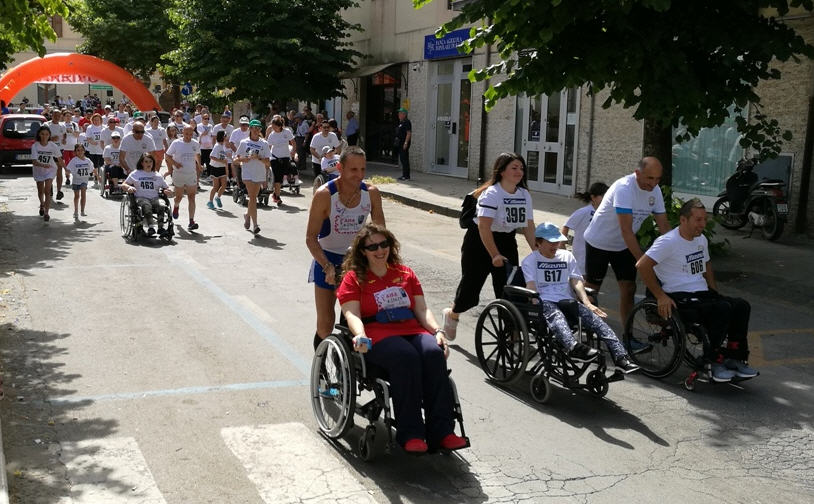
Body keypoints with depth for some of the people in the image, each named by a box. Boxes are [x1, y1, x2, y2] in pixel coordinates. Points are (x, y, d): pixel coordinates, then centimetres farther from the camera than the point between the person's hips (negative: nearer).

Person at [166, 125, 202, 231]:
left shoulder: (195, 144, 2)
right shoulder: (176, 143, -6)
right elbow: (168, 156, 1)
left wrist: (198, 166, 22)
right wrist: (174, 163, -15)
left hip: (192, 175, 1)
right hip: (179, 174, -1)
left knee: (191, 197, -8)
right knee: (179, 196, 11)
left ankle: (191, 221, -12)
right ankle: (175, 207, 48)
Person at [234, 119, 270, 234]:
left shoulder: (264, 144, 5)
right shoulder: (244, 142, 4)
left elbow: (267, 162, 2)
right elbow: (237, 158, 7)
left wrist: (258, 157, -16)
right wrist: (246, 158, -12)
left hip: (260, 174, 2)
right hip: (247, 173, -2)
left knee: (253, 197, 12)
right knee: (252, 197, -12)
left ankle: (247, 215, 41)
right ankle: (255, 224, -14)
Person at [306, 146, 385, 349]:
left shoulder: (371, 193, -10)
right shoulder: (324, 195, -21)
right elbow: (311, 237, -18)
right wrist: (328, 267, -29)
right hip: (327, 259, -3)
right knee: (325, 324, -1)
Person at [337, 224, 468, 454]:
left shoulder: (405, 273, 23)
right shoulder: (353, 279, 12)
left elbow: (422, 309, 18)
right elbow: (352, 314, -1)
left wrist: (438, 331, -1)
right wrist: (360, 336, -23)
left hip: (413, 331, 4)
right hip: (378, 336, -4)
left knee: (434, 353, -30)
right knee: (407, 357, -36)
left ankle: (441, 432, -32)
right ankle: (410, 434, -32)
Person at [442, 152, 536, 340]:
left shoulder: (524, 195, 2)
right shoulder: (491, 193, -19)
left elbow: (528, 226, 6)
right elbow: (484, 227, -26)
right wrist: (495, 255, -31)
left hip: (507, 241, 6)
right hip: (479, 242, -6)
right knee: (471, 283, 3)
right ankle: (452, 314, 32)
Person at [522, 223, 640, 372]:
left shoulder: (567, 256, 24)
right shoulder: (530, 260, 12)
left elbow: (576, 281, 11)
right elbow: (531, 286, -3)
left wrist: (587, 303, -6)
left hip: (566, 300, 4)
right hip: (544, 302, -4)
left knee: (593, 317, -24)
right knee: (555, 315, -39)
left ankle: (621, 358, -38)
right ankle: (573, 347, -68)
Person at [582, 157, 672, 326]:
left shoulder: (655, 191, -7)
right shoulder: (624, 188, -30)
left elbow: (664, 226, -3)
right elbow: (626, 230, -34)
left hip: (623, 246, 6)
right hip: (599, 243, -6)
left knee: (629, 289, 1)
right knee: (591, 288, 5)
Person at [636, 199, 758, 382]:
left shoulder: (701, 240, 16)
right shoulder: (669, 241, -12)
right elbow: (642, 265, -21)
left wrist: (716, 295, 17)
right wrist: (661, 296, -20)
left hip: (702, 293, 8)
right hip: (679, 298, -8)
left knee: (742, 306, -13)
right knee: (722, 309, -29)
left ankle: (734, 358, -5)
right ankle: (713, 361, -16)